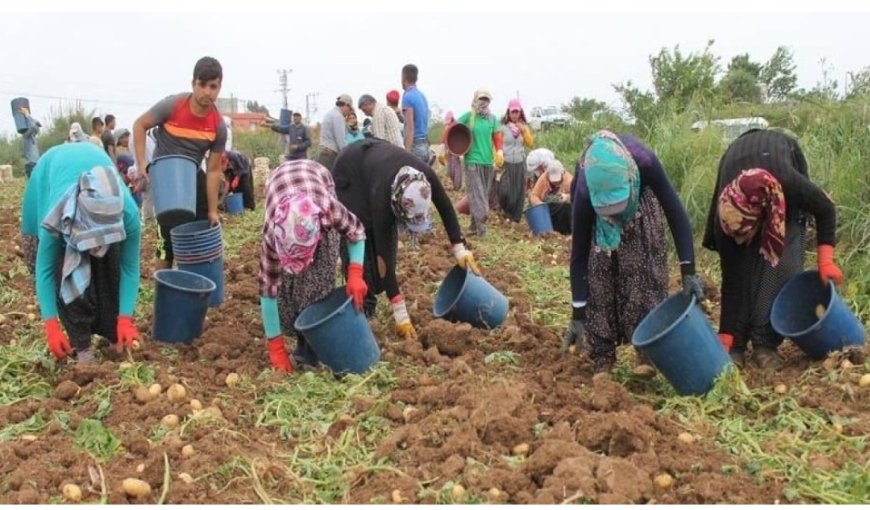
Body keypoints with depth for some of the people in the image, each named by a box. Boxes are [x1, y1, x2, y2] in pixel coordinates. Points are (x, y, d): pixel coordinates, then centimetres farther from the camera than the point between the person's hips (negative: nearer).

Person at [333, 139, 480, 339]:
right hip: (350, 171, -5)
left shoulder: (427, 176, -34)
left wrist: (459, 248, -15)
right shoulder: (382, 196, -44)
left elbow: (446, 208, -11)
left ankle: (372, 294, 11)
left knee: (387, 238, 0)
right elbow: (384, 256, -40)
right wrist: (400, 313, -40)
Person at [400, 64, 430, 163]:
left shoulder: (408, 97, -12)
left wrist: (407, 153, -20)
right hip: (425, 145, 8)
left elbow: (410, 127, -18)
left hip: (415, 145, -8)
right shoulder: (422, 95, 14)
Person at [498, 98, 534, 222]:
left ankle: (515, 217, 15)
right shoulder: (502, 126, -6)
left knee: (518, 192, 4)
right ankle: (503, 210, 15)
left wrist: (524, 131, -8)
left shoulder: (524, 126, 8)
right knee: (504, 191, -13)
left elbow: (530, 144, 4)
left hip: (520, 164, 4)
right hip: (506, 163, -4)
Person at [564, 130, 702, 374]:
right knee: (598, 275, -11)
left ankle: (647, 351, -5)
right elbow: (579, 252, -31)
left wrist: (688, 271, -36)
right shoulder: (585, 193, -41)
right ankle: (602, 359, -4)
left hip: (639, 201, 1)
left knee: (644, 270, -12)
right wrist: (577, 314, -30)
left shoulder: (644, 162, -43)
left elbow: (675, 212, -31)